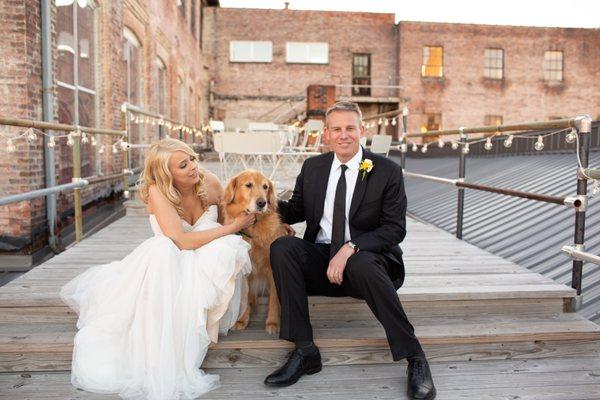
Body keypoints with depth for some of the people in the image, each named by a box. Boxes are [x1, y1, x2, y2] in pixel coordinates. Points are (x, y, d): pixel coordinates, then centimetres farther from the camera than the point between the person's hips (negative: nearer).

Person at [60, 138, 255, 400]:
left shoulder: (210, 184, -10)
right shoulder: (157, 192, -19)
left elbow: (224, 218, 12)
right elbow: (182, 241, -30)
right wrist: (234, 226, -25)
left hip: (207, 262, 2)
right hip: (168, 261, -2)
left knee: (226, 249, -31)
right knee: (162, 251, -36)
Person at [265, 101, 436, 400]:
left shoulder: (387, 171, -3)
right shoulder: (312, 167, 8)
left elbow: (395, 229, -9)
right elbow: (296, 210, 15)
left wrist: (351, 248, -24)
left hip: (367, 257, -3)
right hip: (320, 257, 4)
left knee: (361, 263, -38)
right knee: (282, 247, -24)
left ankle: (414, 358, -22)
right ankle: (304, 350, -19)